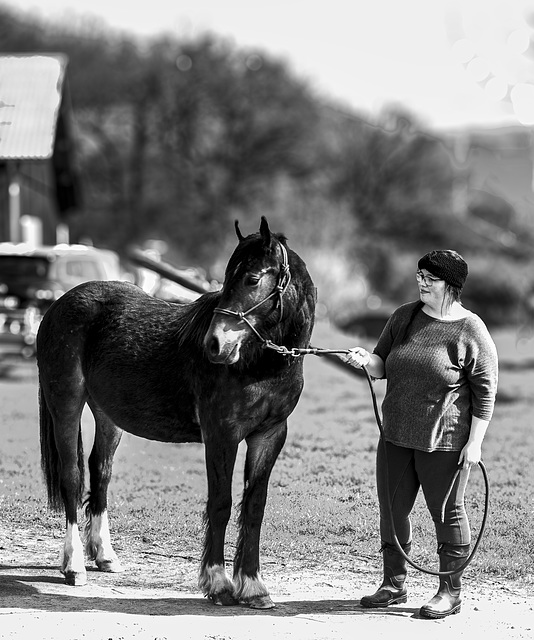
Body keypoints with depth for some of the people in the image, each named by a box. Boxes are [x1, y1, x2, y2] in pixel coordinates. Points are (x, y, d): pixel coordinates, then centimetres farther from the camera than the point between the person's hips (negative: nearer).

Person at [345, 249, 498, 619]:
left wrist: (475, 442, -14)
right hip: (396, 436, 6)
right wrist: (367, 360, -12)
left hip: (445, 441, -6)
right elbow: (383, 366, 12)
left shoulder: (472, 332, -10)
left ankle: (451, 592, 15)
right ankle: (394, 585, 26)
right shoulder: (404, 317, 6)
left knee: (447, 513, 3)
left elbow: (485, 392, -9)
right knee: (392, 510, 12)